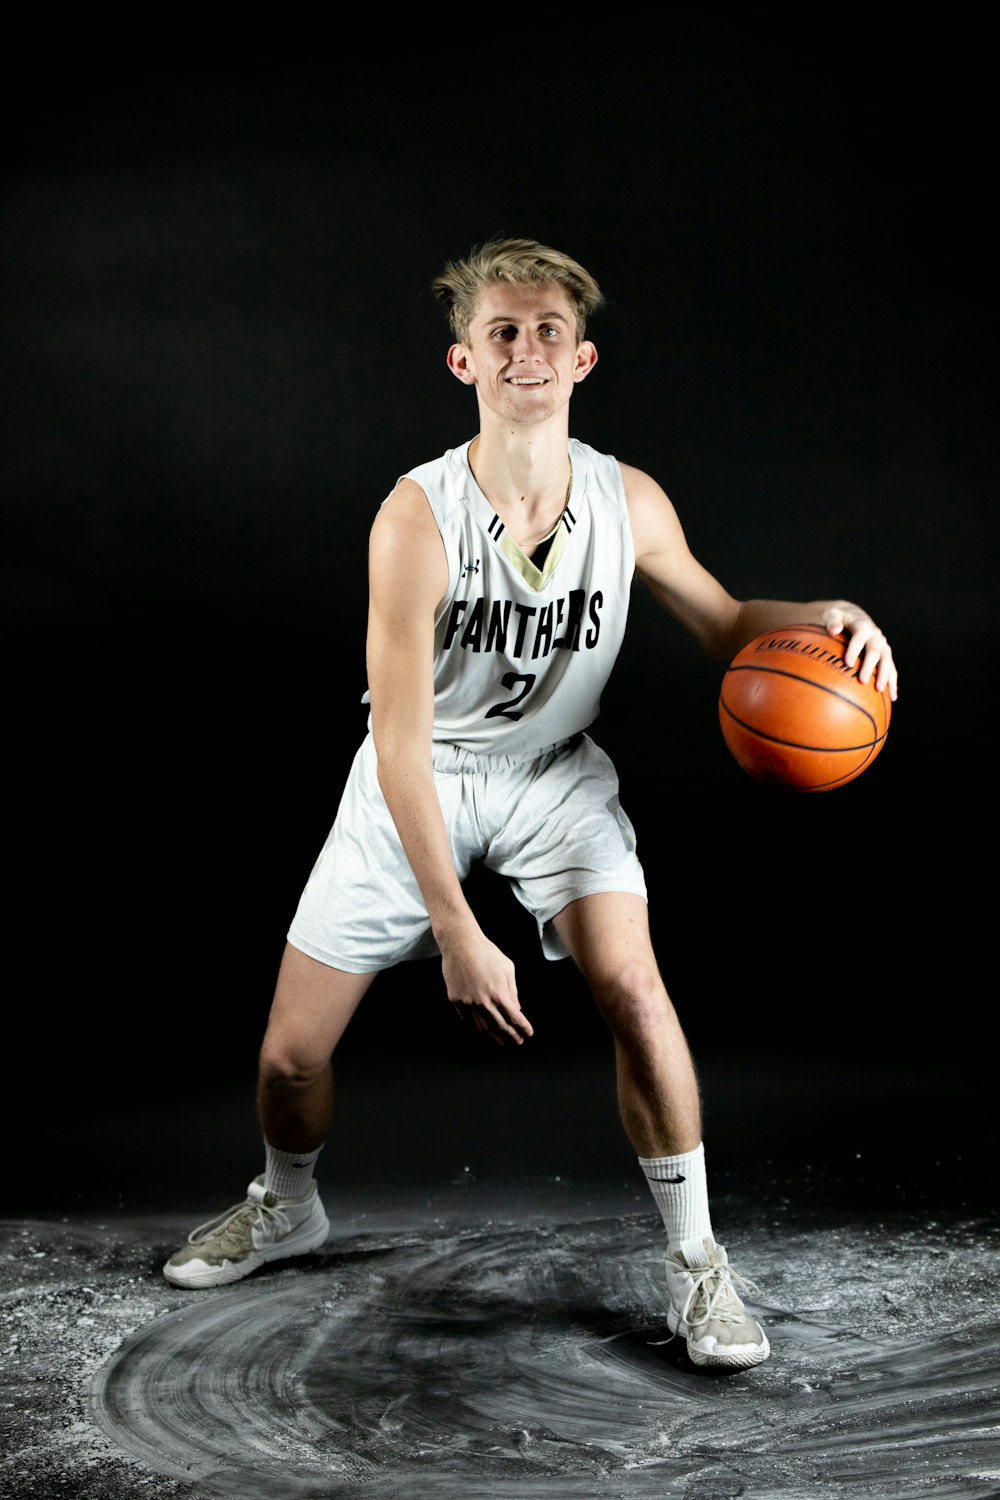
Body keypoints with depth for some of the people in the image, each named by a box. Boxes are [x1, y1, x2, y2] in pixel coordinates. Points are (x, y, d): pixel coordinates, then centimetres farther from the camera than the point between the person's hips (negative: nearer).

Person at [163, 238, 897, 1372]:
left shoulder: (629, 502, -15)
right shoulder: (417, 517, -26)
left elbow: (722, 625, 4)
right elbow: (401, 746, -27)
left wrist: (820, 619, -18)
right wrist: (459, 935, -29)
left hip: (556, 771, 2)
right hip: (419, 779, -1)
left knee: (632, 989, -23)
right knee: (292, 1051, 0)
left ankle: (694, 1257, -2)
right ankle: (287, 1207, 35)